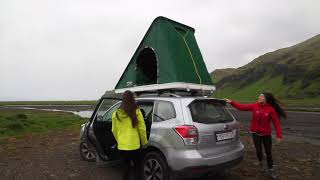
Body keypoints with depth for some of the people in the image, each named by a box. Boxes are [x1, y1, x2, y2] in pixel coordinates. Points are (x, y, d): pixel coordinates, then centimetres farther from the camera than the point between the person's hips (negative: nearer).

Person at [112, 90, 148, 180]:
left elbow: (114, 130, 8)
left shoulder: (116, 113, -1)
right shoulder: (136, 111, -12)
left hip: (121, 146, 3)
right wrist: (144, 142, 7)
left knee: (127, 165, 23)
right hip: (134, 145, -3)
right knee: (136, 166, 16)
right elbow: (142, 129, -7)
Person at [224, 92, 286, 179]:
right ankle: (260, 162, 36)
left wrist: (279, 135, -16)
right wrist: (231, 102, -12)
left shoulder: (271, 109, -15)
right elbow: (242, 107, -6)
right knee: (258, 150, 2)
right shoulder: (254, 106, -8)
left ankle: (270, 170, 26)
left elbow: (276, 123, -13)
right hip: (255, 133, 1)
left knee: (268, 152, 8)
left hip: (266, 134, -1)